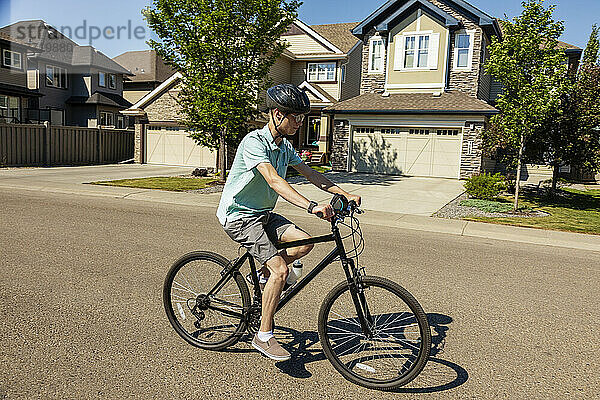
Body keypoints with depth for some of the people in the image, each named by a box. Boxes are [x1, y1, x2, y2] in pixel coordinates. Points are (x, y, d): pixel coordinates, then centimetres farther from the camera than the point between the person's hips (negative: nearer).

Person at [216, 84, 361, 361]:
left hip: (263, 214, 8)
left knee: (304, 242, -12)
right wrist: (312, 207, -47)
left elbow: (310, 174, 6)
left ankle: (265, 272, 13)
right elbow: (274, 181, -36)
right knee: (280, 270, -19)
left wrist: (345, 195, -5)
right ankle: (264, 336, -4)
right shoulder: (254, 142, -22)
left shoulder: (284, 145, 6)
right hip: (239, 216, -8)